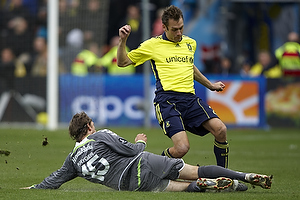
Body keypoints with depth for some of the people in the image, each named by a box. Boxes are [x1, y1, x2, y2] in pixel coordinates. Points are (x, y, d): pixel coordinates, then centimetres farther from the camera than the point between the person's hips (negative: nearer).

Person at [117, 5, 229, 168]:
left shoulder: (190, 43, 19)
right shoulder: (153, 45, 6)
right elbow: (123, 62, 12)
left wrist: (210, 85, 48)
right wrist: (122, 40, -4)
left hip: (190, 98, 5)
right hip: (167, 100, -5)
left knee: (221, 130, -18)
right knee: (182, 148, -23)